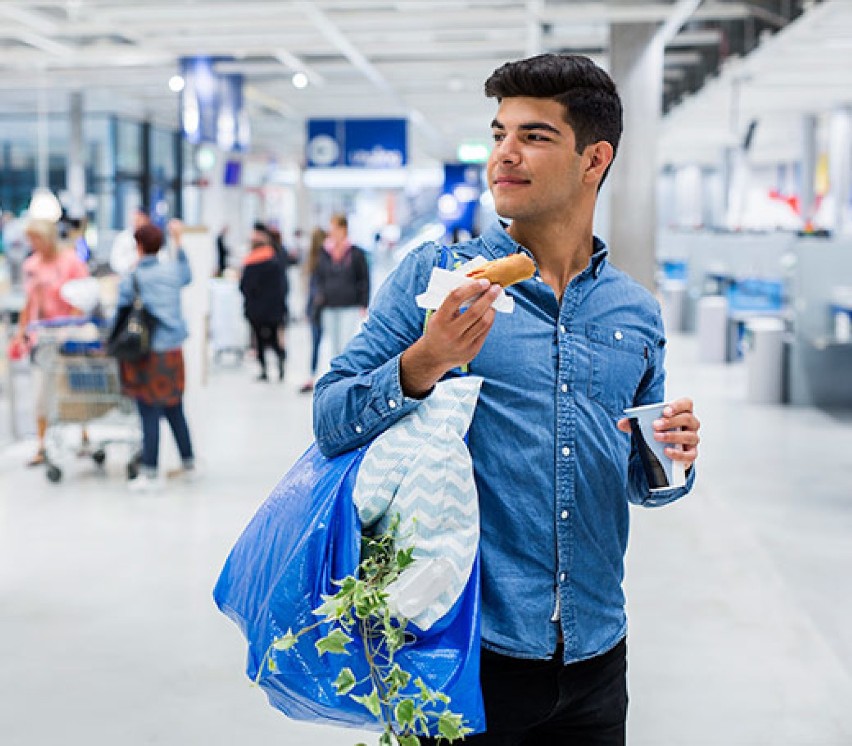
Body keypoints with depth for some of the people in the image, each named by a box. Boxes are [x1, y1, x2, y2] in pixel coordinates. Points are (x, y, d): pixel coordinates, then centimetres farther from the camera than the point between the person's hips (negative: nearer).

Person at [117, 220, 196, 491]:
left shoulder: (128, 281, -9)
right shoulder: (172, 270, 4)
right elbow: (187, 276, 29)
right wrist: (178, 243, 36)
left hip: (146, 354, -5)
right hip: (173, 350, 5)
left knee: (150, 414, -2)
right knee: (175, 411, 16)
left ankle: (150, 474, 2)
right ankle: (188, 464, 26)